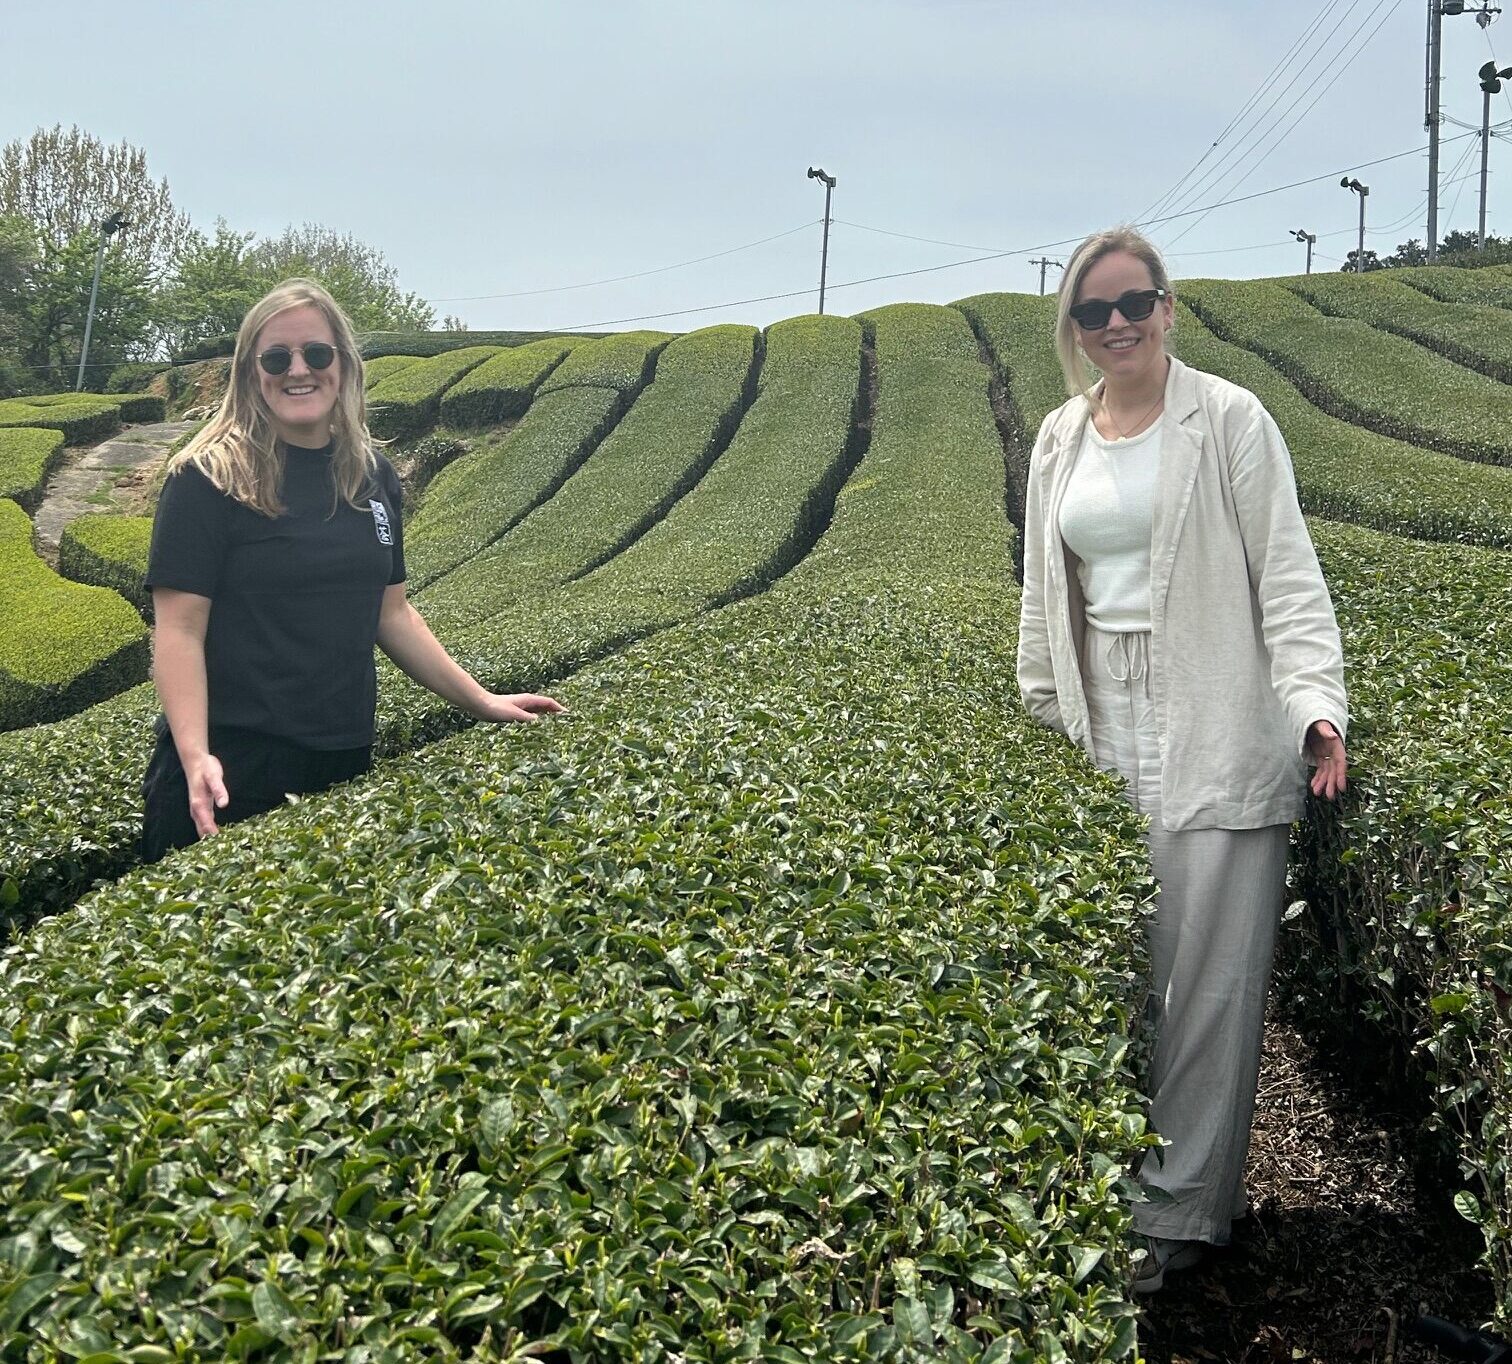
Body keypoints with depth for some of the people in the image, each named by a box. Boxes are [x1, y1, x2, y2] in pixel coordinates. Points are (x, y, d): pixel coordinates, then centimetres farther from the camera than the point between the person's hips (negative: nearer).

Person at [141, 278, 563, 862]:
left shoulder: (372, 478, 7)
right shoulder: (208, 479, -9)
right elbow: (179, 628, -13)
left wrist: (481, 701, 12)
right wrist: (195, 756, -25)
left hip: (345, 764, 5)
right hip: (234, 769, -5)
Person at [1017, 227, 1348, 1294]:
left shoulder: (1229, 421, -4)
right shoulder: (1059, 440, 13)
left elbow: (1287, 575, -7)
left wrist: (1317, 703, -19)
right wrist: (1041, 716, 18)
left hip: (1213, 737, -5)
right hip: (1103, 735, 5)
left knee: (1207, 970, -3)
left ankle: (1183, 1210, 6)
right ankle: (1113, 1181, 21)